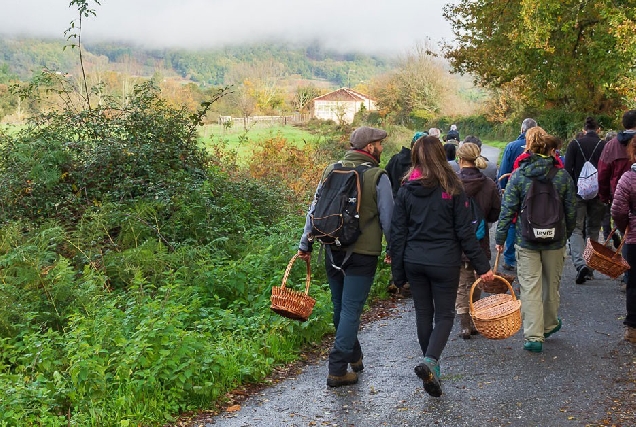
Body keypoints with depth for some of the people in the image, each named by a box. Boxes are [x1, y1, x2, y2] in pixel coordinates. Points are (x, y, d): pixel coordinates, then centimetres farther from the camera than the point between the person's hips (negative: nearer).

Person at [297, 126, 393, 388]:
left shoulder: (331, 171, 5)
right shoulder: (378, 177, -8)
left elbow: (315, 209, 7)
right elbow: (387, 219, -5)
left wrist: (305, 244, 13)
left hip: (333, 251, 5)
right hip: (363, 254, -5)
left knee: (340, 307, 18)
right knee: (351, 310, -1)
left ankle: (354, 357, 33)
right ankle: (337, 369, -1)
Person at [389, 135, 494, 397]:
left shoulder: (406, 190, 0)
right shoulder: (452, 189, -7)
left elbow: (397, 233, 1)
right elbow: (465, 232, -7)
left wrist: (398, 271, 8)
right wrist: (482, 266, 0)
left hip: (414, 262, 3)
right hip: (444, 263, -3)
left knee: (423, 314, 15)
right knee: (444, 315, 6)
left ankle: (432, 367, 24)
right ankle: (430, 361, -15)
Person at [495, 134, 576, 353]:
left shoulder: (518, 175, -6)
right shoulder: (563, 176, -3)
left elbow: (507, 210, -7)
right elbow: (571, 211, 3)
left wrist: (500, 238, 0)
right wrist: (566, 234, 19)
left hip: (526, 239, -1)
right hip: (555, 239, 2)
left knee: (530, 287, 0)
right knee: (552, 284, 18)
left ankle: (533, 336, -4)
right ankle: (549, 325, 37)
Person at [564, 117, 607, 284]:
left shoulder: (574, 144, 0)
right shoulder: (605, 145, 1)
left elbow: (567, 169, -5)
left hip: (578, 193, -2)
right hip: (598, 194, 2)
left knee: (576, 229, -1)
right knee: (593, 230, 13)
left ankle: (580, 263, -22)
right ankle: (591, 267, 18)